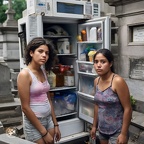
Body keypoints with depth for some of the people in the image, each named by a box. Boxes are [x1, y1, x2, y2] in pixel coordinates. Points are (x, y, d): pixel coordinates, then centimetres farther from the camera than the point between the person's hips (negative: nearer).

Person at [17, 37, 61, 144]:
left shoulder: (43, 72, 4)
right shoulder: (24, 74, -17)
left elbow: (48, 100, 9)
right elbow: (25, 107, -18)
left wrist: (55, 124, 10)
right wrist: (44, 132, -14)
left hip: (49, 119, 7)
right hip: (34, 123, -7)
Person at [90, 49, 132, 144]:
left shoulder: (118, 81, -21)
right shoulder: (96, 81, -1)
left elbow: (127, 109, -18)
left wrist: (124, 134, -17)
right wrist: (94, 126, 13)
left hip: (117, 131, -6)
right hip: (102, 130, 6)